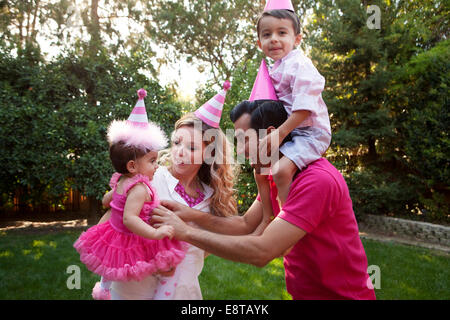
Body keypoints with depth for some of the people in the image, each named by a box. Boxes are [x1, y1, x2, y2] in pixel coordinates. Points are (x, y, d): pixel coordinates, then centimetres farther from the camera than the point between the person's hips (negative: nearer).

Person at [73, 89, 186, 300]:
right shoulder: (140, 188, -29)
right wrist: (156, 233, -42)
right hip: (134, 244, -10)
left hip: (114, 234, 10)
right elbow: (129, 219, -38)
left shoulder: (120, 181, -3)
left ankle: (103, 289, 62)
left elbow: (107, 198, 17)